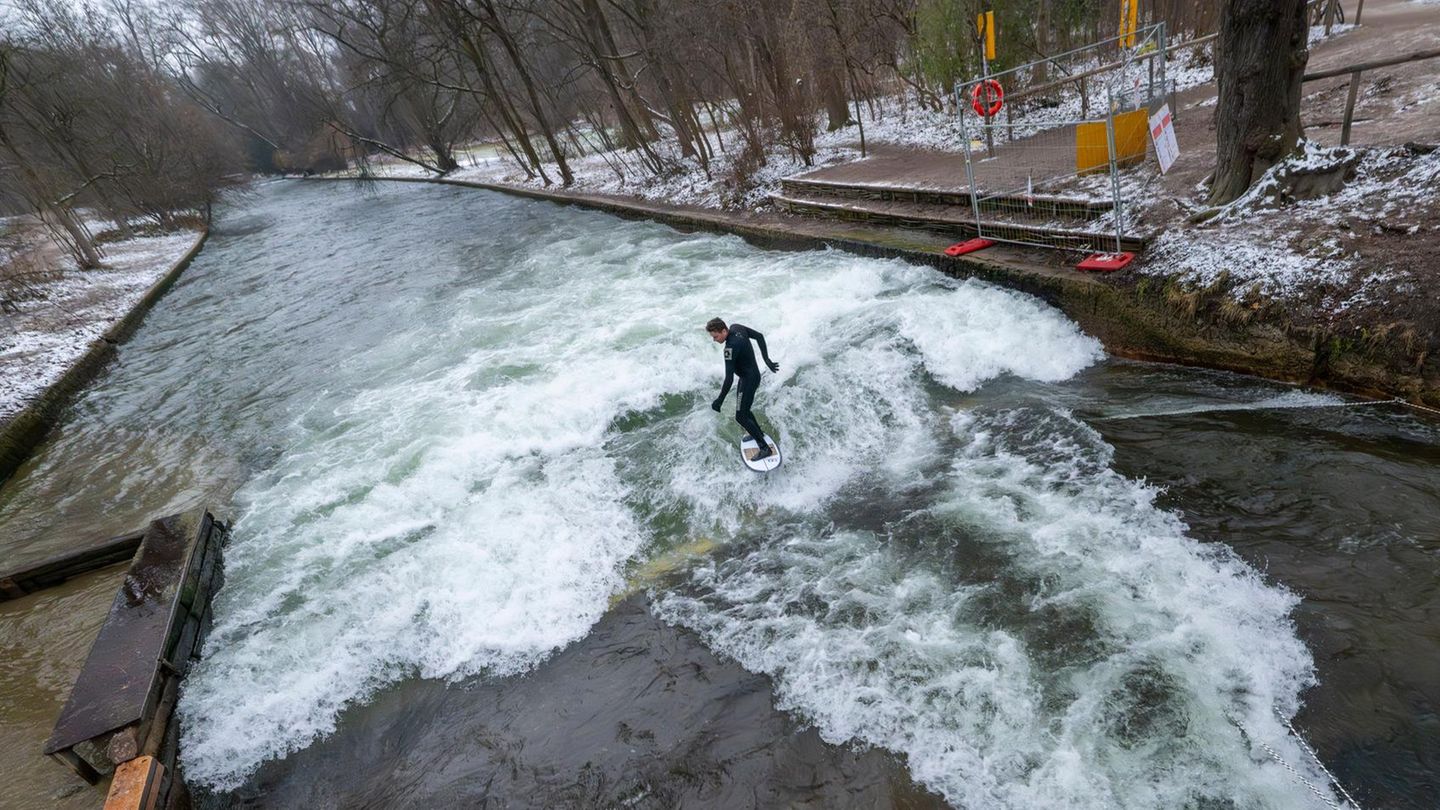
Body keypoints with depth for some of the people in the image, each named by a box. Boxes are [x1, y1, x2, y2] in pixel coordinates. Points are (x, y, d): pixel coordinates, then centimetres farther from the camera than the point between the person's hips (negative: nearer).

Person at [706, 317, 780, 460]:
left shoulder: (731, 347, -32)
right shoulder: (736, 327, -6)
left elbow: (729, 378, -32)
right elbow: (759, 336, 8)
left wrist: (720, 400, -25)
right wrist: (767, 359, 12)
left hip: (749, 380, -10)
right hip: (753, 375, 10)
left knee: (741, 417, -6)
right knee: (744, 409, 25)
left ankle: (765, 448, -1)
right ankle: (758, 433, 46)